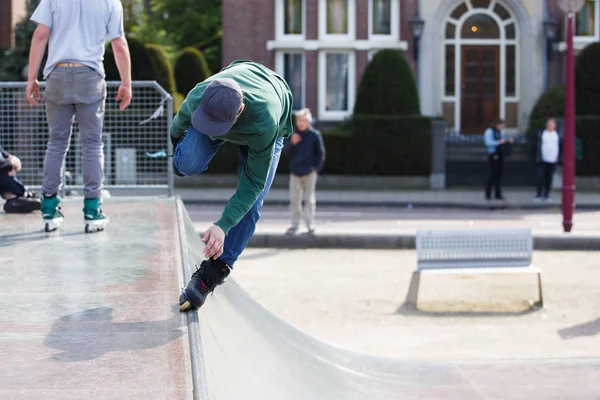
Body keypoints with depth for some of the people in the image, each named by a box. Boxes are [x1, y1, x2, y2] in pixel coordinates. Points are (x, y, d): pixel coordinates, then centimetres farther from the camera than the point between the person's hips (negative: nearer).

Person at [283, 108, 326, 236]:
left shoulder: (315, 135, -3)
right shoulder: (292, 134, 4)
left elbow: (321, 153, 1)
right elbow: (285, 150, 3)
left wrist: (317, 168, -5)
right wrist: (291, 142, -16)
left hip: (310, 172, -3)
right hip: (295, 172, 3)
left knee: (310, 199, 2)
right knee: (294, 200, 4)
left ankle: (310, 226, 8)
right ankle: (294, 225, 11)